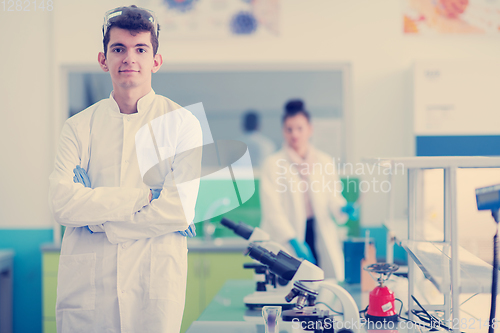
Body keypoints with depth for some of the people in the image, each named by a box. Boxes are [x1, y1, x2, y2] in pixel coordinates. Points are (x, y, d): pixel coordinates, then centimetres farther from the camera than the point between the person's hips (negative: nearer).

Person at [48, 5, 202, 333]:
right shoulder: (78, 127, 7)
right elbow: (62, 203, -8)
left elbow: (179, 211, -10)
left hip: (156, 284, -1)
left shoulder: (182, 124, 1)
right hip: (86, 284, 2)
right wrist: (144, 196, -12)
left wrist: (95, 215, -7)